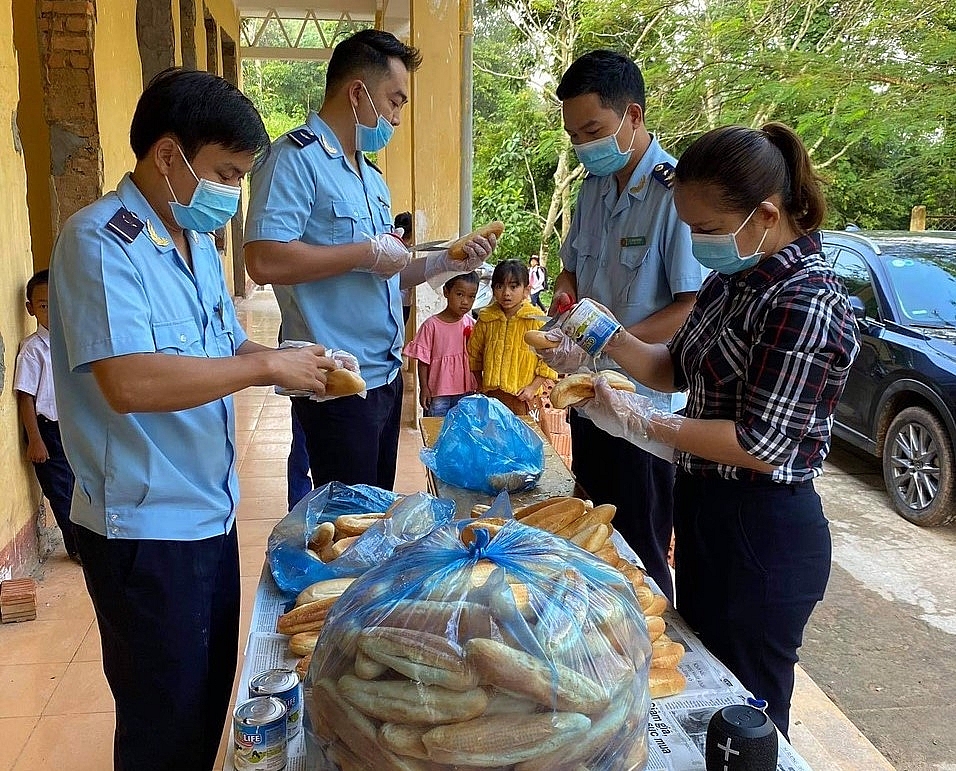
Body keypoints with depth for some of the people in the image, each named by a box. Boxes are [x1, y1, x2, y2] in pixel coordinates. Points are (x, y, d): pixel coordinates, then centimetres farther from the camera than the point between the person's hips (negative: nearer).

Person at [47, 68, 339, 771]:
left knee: (211, 698, 21)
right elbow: (128, 382, -31)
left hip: (211, 514, 8)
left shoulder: (197, 242, 10)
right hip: (145, 530, -8)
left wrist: (301, 368, -1)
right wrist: (267, 366, -24)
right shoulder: (100, 240, -18)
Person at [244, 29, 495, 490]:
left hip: (385, 374, 9)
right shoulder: (296, 158, -12)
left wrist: (443, 263, 7)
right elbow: (264, 260, -26)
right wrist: (368, 253, -18)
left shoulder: (370, 175, 18)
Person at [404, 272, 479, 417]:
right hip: (437, 393, -3)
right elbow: (423, 360, -6)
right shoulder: (432, 325, -10)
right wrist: (424, 388, -7)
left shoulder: (471, 325, 1)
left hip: (465, 392, 3)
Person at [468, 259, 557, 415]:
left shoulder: (536, 320, -7)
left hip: (522, 397, -3)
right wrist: (480, 386, 13)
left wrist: (533, 388, -8)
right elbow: (474, 353, 16)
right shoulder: (486, 319, 4)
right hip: (490, 395, 3)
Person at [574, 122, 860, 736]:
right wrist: (614, 342, -6)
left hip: (763, 536, -9)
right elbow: (681, 369, 11)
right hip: (706, 512, 9)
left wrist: (641, 421, -21)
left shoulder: (808, 304, -23)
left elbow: (762, 445, -25)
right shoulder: (737, 277, 5)